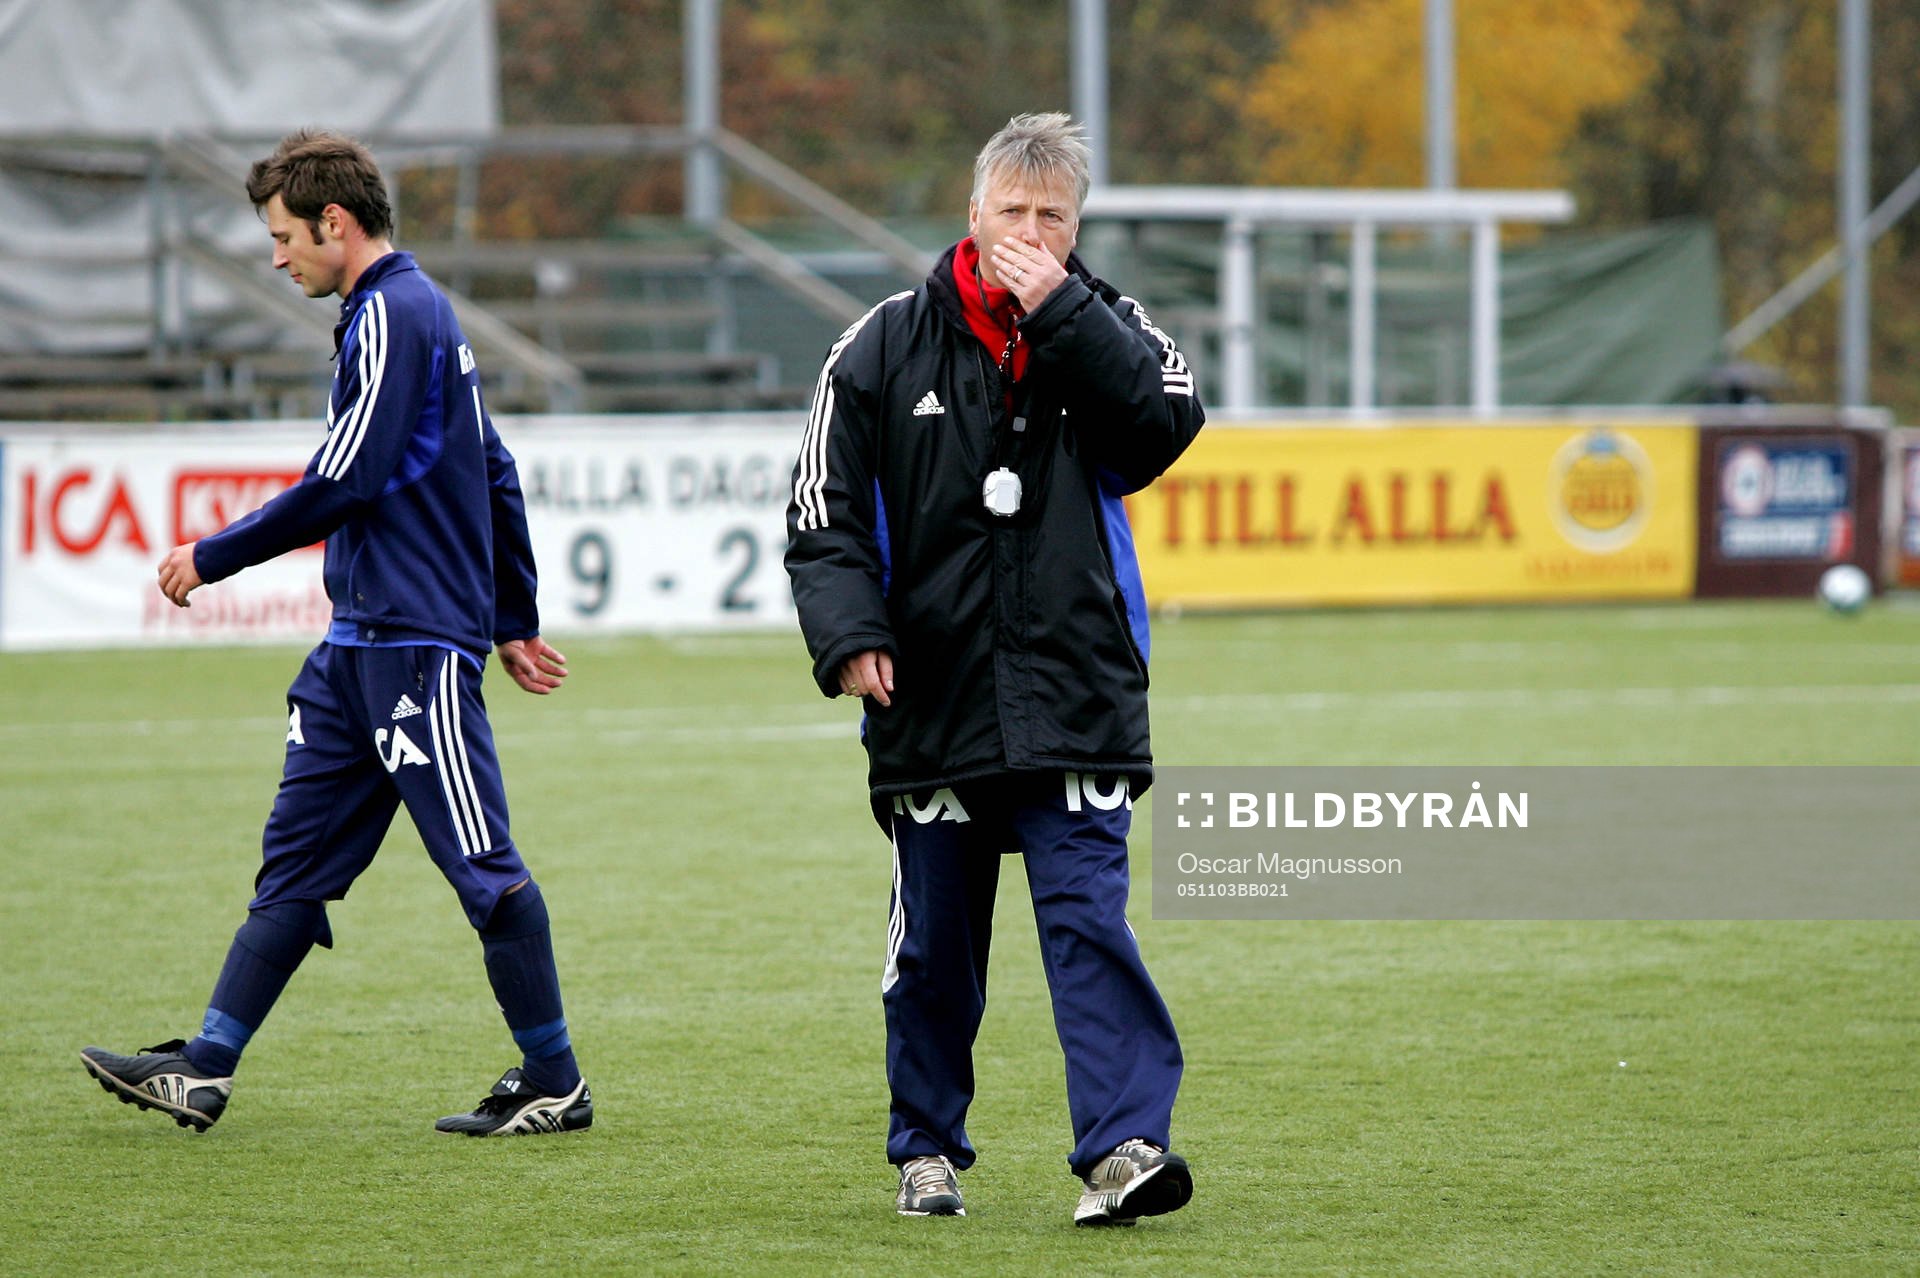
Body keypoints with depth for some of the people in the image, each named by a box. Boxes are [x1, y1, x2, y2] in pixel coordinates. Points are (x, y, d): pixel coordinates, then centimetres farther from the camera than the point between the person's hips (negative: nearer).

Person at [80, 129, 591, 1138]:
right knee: (296, 858, 7)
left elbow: (343, 484, -18)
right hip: (361, 647, 10)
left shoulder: (393, 316, -13)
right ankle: (205, 1072, 7)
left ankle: (555, 1085, 1)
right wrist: (514, 621, 25)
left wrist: (214, 557, -9)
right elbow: (494, 475, 23)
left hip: (416, 647, -10)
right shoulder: (412, 312, 18)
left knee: (482, 867, -5)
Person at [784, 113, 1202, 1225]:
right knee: (934, 946, 9)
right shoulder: (885, 350, 4)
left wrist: (1058, 312, -15)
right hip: (931, 704, 1)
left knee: (1090, 918, -13)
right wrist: (849, 635, -12)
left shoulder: (1105, 330, 7)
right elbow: (825, 516, 4)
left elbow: (1170, 420, -14)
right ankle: (928, 1151, 24)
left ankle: (1124, 1144, -18)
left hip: (1079, 704, -1)